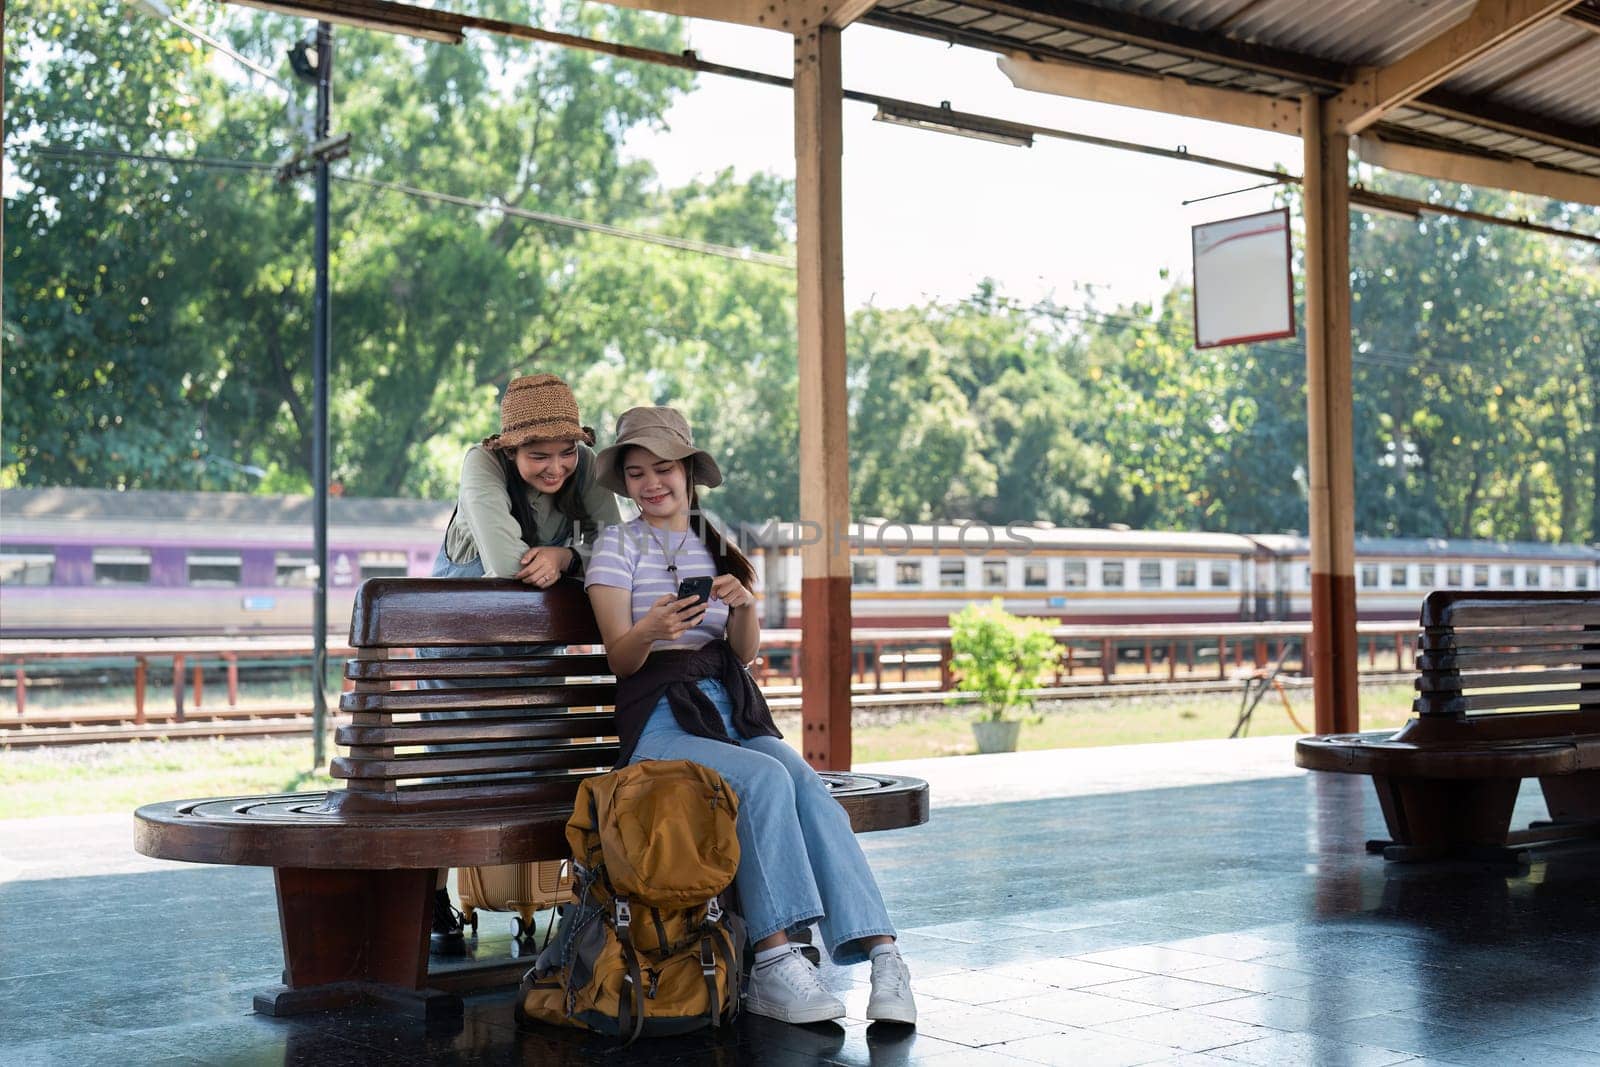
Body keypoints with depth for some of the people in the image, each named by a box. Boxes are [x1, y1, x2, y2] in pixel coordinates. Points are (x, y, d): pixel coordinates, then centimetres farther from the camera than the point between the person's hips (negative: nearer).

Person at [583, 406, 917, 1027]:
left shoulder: (718, 547, 18)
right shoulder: (618, 546, 5)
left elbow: (745, 651, 10)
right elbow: (618, 658, -4)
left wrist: (745, 607, -12)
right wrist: (650, 632, -28)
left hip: (733, 708, 4)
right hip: (660, 719, -4)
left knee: (808, 786, -25)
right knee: (766, 779, -32)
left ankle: (883, 958, -33)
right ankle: (773, 967, -31)